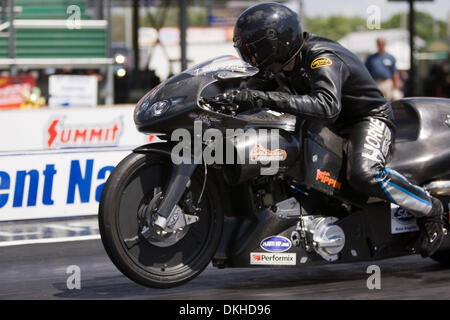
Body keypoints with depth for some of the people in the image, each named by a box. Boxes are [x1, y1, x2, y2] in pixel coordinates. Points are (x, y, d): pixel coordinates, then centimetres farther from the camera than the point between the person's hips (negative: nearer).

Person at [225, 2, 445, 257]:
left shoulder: (322, 59, -30)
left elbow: (327, 106, -47)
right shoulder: (281, 64, -3)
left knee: (363, 174, -36)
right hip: (332, 127, 10)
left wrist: (267, 99, -52)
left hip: (370, 119, -10)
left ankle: (430, 209, -17)